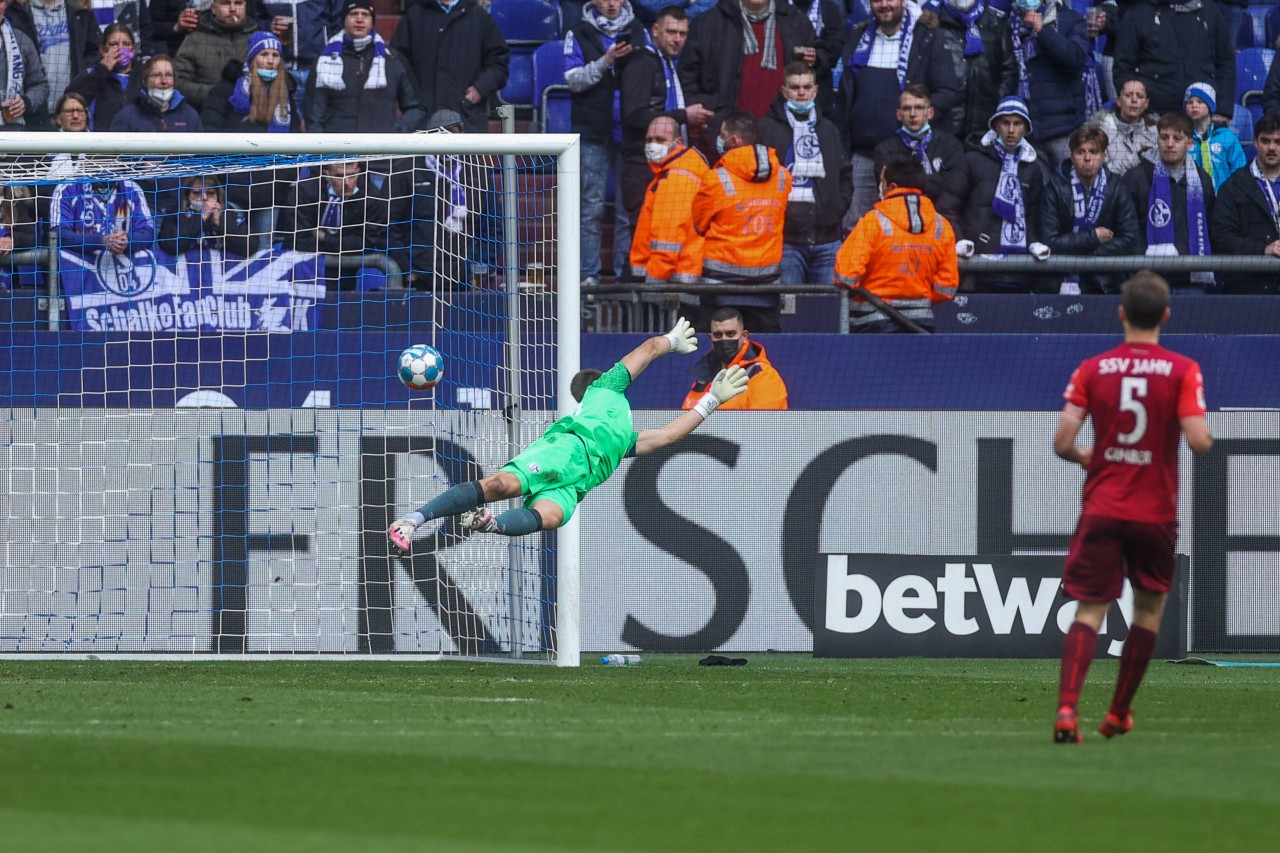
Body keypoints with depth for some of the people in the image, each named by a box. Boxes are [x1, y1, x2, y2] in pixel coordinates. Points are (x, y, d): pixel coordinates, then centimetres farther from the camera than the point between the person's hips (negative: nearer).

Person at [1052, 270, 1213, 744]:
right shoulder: (1182, 371, -6)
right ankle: (1119, 714, 21)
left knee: (1089, 611, -1)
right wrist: (1205, 433, 9)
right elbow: (1199, 440, -15)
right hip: (1156, 511, -1)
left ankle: (1067, 708, -21)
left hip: (1101, 509, 1)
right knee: (1148, 610, 18)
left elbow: (1062, 443, -5)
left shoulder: (1092, 370, -1)